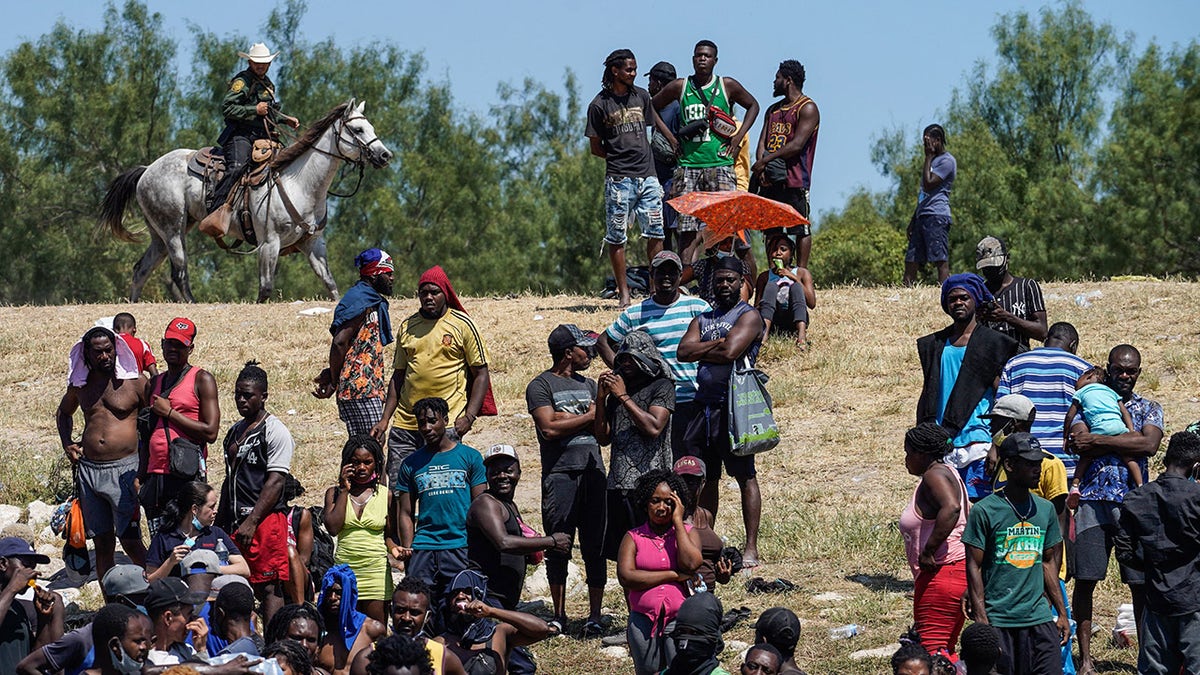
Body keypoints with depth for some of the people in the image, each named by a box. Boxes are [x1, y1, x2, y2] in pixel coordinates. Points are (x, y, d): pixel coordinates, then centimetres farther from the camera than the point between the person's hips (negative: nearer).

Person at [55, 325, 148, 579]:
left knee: (130, 541, -9)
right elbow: (63, 412, 32)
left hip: (123, 470, -4)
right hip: (88, 470, 4)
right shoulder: (79, 386, 11)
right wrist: (67, 443, 14)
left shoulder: (134, 383, -2)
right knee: (102, 543, 7)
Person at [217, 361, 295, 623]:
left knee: (269, 587, -10)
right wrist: (221, 521, 18)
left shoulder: (275, 432, -6)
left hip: (265, 520, -8)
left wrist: (251, 522, -19)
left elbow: (275, 483, -14)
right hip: (236, 519, 8)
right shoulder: (235, 431, 19)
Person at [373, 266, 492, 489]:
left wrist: (469, 417, -10)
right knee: (396, 490, 0)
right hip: (405, 422, 4)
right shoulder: (407, 327, 14)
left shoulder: (462, 325, 1)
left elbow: (481, 374, 2)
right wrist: (385, 420, 11)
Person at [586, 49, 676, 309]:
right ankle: (623, 294, 2)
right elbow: (596, 147, 4)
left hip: (648, 176, 4)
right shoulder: (600, 105, -2)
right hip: (618, 179, -4)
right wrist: (620, 158, 1)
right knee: (617, 237, -2)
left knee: (656, 233, 0)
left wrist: (677, 147, 26)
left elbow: (657, 122, 27)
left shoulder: (640, 96, 11)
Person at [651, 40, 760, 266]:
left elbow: (753, 106, 22)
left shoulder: (727, 86, 7)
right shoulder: (680, 87, 9)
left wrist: (738, 137, 10)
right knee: (686, 228, -4)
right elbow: (651, 108, 22)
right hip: (688, 165, 1)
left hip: (719, 164, -1)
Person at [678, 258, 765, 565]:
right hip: (703, 406, 7)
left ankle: (751, 548, -5)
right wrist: (718, 343, -6)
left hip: (734, 407, -7)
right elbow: (684, 351, 4)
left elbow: (730, 352, -15)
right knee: (706, 479, 10)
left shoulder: (749, 316, -1)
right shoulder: (703, 319, 19)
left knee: (745, 477, -4)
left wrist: (701, 351, 0)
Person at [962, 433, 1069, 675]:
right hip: (999, 621, -4)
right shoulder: (985, 510, -6)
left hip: (1040, 618, 4)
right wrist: (981, 620, -11)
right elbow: (974, 567, -5)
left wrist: (1062, 613, 15)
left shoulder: (1045, 510, 10)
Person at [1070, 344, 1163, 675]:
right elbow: (1079, 443, -7)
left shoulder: (1149, 408, 12)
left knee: (1141, 584, -2)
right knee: (1085, 579, -3)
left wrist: (1098, 440, -9)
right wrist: (1129, 440, -10)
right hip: (1092, 499, 0)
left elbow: (1150, 444, -8)